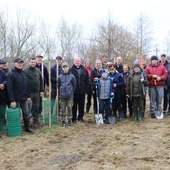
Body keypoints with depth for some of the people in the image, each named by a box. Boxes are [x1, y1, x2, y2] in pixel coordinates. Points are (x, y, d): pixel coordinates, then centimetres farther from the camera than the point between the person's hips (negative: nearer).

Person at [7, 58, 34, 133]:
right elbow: (9, 88, -16)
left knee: (26, 113, 12)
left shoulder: (23, 73, 10)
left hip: (24, 98, 6)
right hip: (16, 99, -6)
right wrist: (12, 100, -20)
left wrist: (28, 95, 11)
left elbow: (27, 85, 15)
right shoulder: (11, 74, -12)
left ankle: (27, 128, 24)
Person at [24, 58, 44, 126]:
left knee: (36, 107, 12)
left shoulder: (38, 71, 10)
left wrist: (41, 90, 10)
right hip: (29, 92, -5)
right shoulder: (26, 71, -7)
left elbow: (41, 81, 15)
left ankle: (36, 120, 23)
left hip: (37, 92, 5)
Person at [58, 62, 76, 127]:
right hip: (62, 96, 1)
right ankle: (63, 121, 15)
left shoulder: (72, 76, -2)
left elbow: (74, 85, 5)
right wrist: (61, 92, 10)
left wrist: (72, 92, 7)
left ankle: (70, 120, 16)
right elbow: (58, 86, 11)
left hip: (70, 96, -1)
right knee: (63, 109, 6)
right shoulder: (60, 77, 1)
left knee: (70, 108, 4)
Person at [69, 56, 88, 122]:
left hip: (82, 91, 3)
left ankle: (80, 117, 20)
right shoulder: (71, 70, 0)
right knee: (74, 105, 4)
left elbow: (87, 81, 9)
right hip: (74, 91, -2)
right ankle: (73, 118, 14)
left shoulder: (84, 70, 8)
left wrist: (86, 89, 2)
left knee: (81, 105, 9)